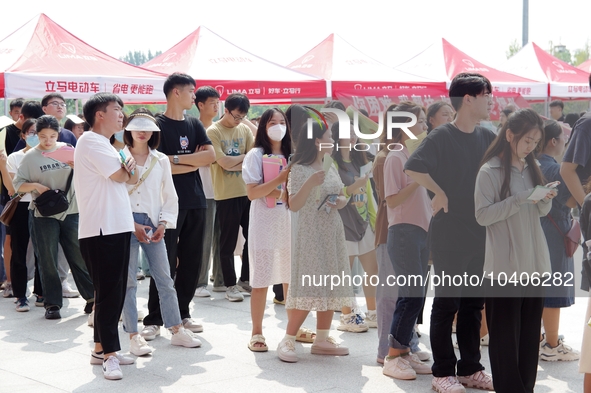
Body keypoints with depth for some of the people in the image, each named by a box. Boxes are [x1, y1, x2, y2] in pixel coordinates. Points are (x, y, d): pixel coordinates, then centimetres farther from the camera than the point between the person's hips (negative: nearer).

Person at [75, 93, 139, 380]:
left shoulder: (105, 145, 22)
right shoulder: (92, 141, -10)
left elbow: (130, 178, 20)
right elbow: (119, 176, -16)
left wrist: (129, 167, -3)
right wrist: (128, 164, 6)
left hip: (116, 227, 10)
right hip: (101, 229, -10)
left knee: (113, 292, 12)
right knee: (109, 292, -8)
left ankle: (101, 349, 20)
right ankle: (110, 354, -5)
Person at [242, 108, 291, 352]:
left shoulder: (291, 156, 12)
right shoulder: (256, 155, -1)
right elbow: (252, 193, -10)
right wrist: (279, 180, -19)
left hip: (289, 222, 5)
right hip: (264, 224, -4)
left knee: (292, 277, 7)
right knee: (261, 280, -2)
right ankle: (256, 333, 6)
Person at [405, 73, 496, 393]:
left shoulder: (488, 138, 7)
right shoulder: (442, 136, -11)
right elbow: (413, 168, -25)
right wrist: (440, 192, -18)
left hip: (482, 233, 6)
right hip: (450, 233, -6)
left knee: (473, 303, 12)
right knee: (447, 302, 1)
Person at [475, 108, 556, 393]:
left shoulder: (532, 168, 11)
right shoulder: (490, 171, -8)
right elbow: (482, 215, -14)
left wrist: (546, 199, -4)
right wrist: (520, 200, -21)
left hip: (534, 262, 6)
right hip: (505, 265, -6)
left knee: (530, 332, 9)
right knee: (506, 333, 0)